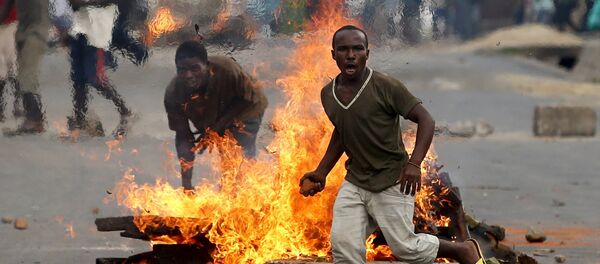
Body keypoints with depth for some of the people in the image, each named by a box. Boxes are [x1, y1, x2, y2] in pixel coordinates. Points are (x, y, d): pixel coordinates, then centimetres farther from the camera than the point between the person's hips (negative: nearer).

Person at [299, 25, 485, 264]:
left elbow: (426, 120, -14)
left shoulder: (386, 87, -15)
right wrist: (321, 172, 15)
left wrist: (414, 163, -26)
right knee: (343, 244, -10)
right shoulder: (328, 94, 4)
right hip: (355, 182, 5)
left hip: (391, 182, -5)